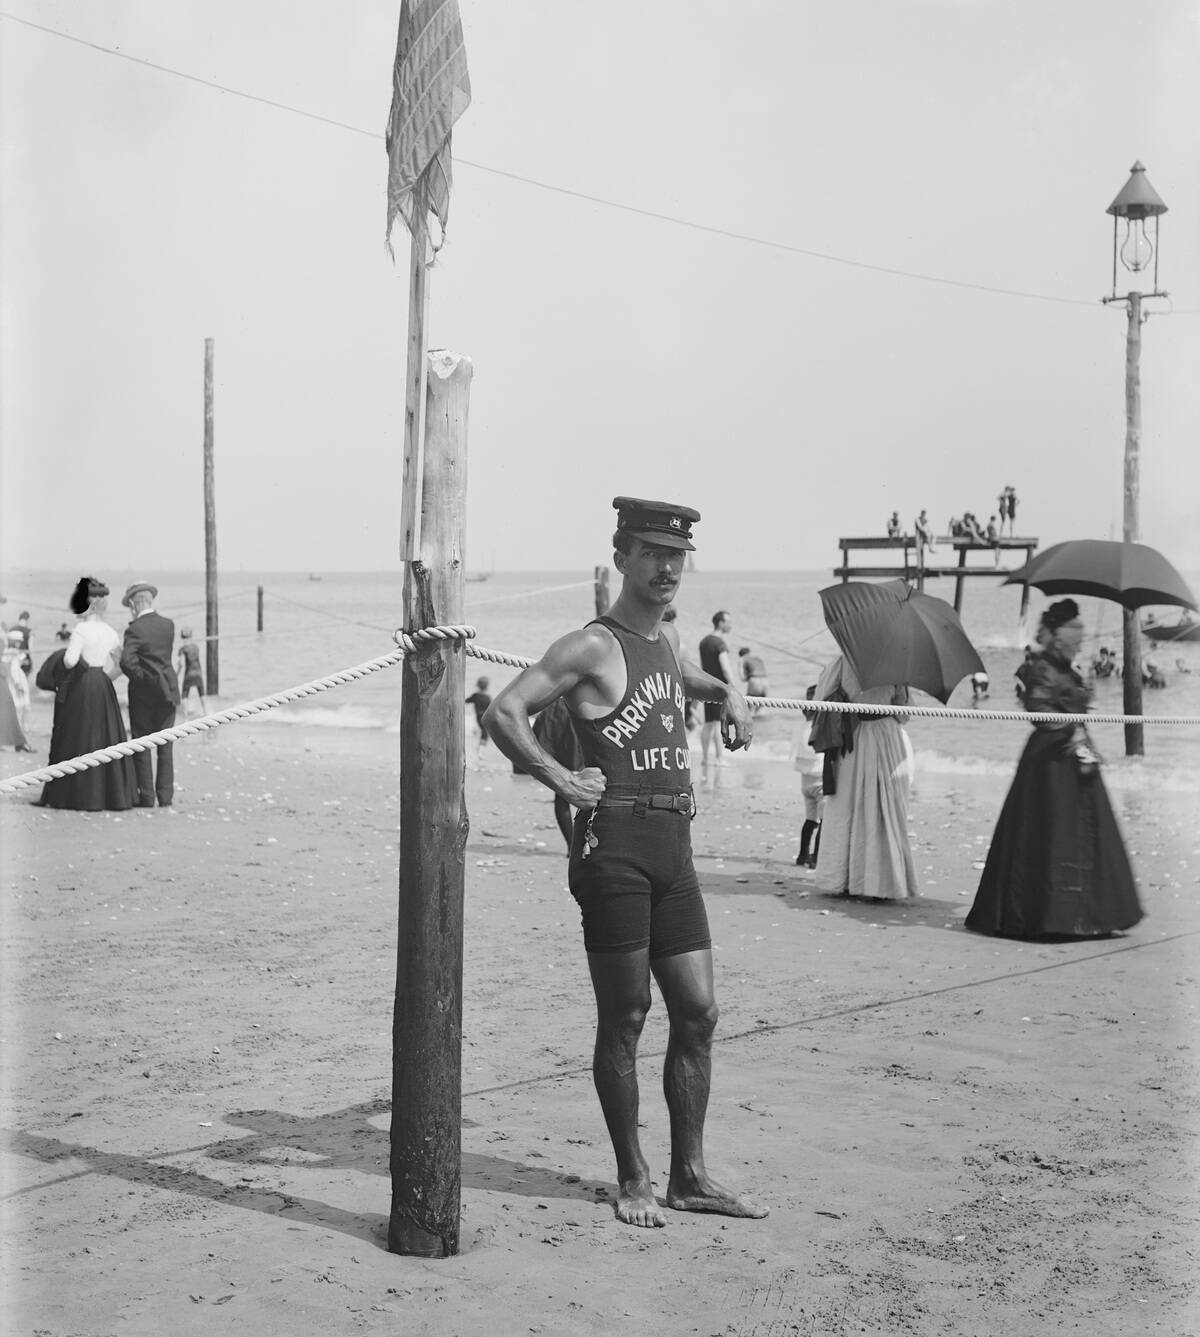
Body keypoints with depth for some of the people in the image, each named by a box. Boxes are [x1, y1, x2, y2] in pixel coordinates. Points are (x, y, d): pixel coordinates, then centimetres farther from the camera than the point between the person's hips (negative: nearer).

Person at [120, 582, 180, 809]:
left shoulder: (135, 629, -15)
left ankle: (146, 796, 7)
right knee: (165, 746, 9)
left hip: (144, 692, -4)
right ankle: (165, 796, 9)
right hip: (167, 691, 5)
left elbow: (126, 661, -25)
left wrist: (141, 677, -11)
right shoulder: (168, 625, 2)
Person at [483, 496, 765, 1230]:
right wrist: (559, 777, -14)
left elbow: (700, 682, 42)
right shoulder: (592, 646, -6)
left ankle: (690, 1176, 18)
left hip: (676, 846, 8)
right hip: (616, 841, -8)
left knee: (698, 1013, 8)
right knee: (624, 1019, 0)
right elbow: (504, 713, -12)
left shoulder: (669, 639, 18)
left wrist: (732, 700, 22)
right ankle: (634, 1180, 11)